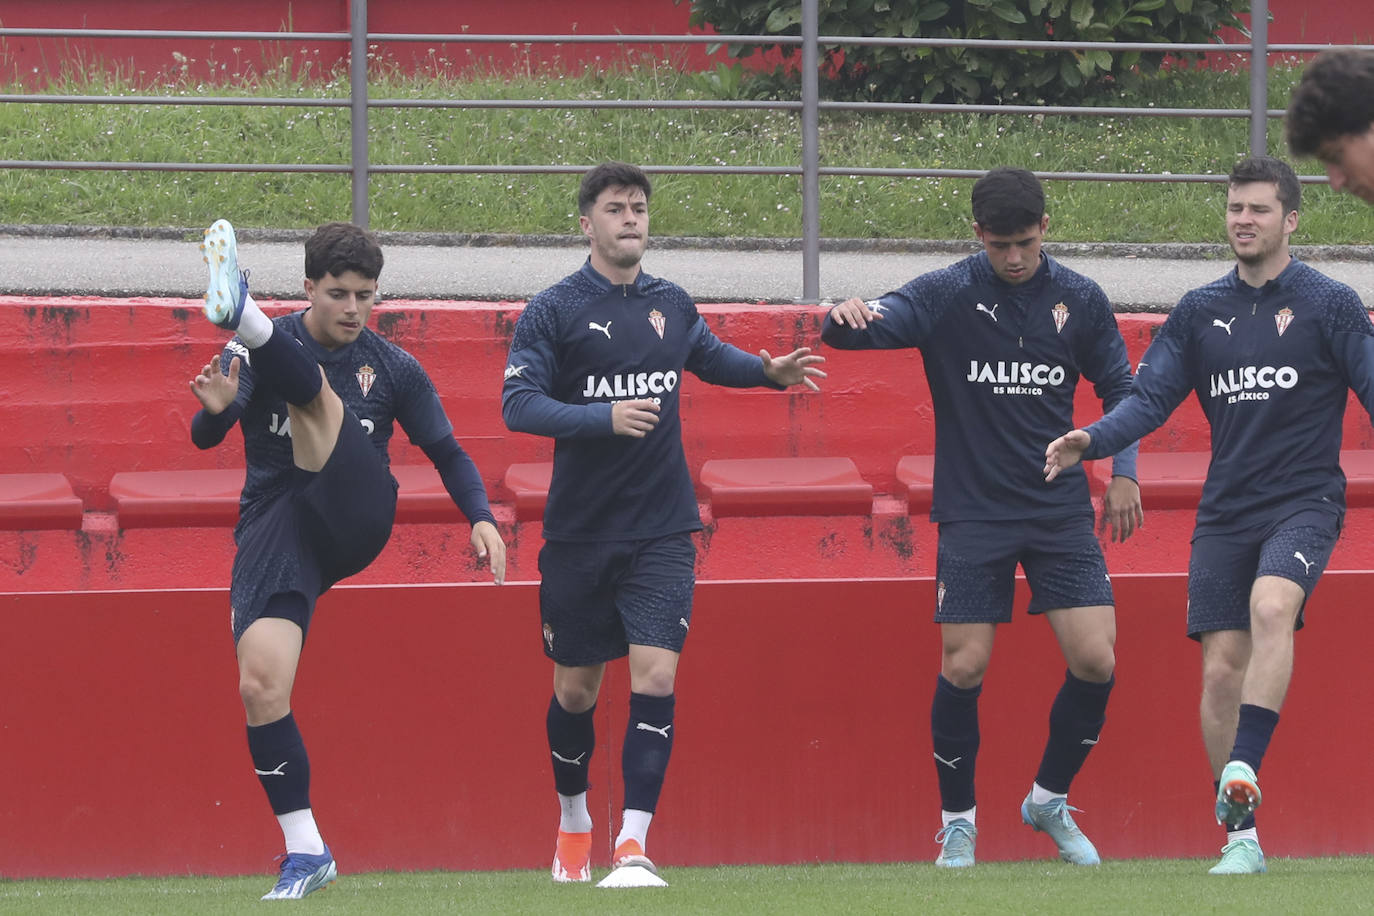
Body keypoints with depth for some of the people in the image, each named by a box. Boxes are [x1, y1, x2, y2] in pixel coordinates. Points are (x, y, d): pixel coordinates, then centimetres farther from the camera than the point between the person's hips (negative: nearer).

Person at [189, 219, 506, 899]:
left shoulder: (393, 368, 8)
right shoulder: (258, 351, 3)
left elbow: (446, 452, 11)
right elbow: (205, 436, -8)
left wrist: (480, 517, -6)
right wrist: (216, 409, -32)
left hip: (354, 520, -1)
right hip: (275, 530, 1)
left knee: (308, 384, -21)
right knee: (260, 687, -16)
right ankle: (306, 853, -7)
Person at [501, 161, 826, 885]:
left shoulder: (671, 305, 8)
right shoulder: (553, 311, -6)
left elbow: (712, 357, 30)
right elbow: (519, 404, -16)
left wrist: (769, 371, 13)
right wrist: (606, 418, -27)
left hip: (662, 532, 2)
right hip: (579, 533, -2)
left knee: (655, 675, -14)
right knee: (576, 690, 9)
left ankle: (633, 841, -16)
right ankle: (574, 822, 33)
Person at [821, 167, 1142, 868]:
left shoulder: (1080, 300, 3)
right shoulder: (947, 296, -5)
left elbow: (1118, 388, 16)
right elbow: (862, 328, -18)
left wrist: (1123, 472, 6)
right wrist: (848, 316, -41)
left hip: (1061, 508, 2)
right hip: (972, 512, -2)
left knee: (1095, 660, -8)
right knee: (963, 666, -7)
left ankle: (1050, 799, 15)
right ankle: (958, 820, 11)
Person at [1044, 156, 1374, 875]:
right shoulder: (1200, 311, 10)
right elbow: (1151, 396, 6)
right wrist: (1091, 440, -13)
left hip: (1305, 500, -4)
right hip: (1225, 511, 4)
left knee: (1271, 607, -32)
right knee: (1222, 670, -2)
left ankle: (1241, 778, -38)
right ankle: (1240, 836, 6)